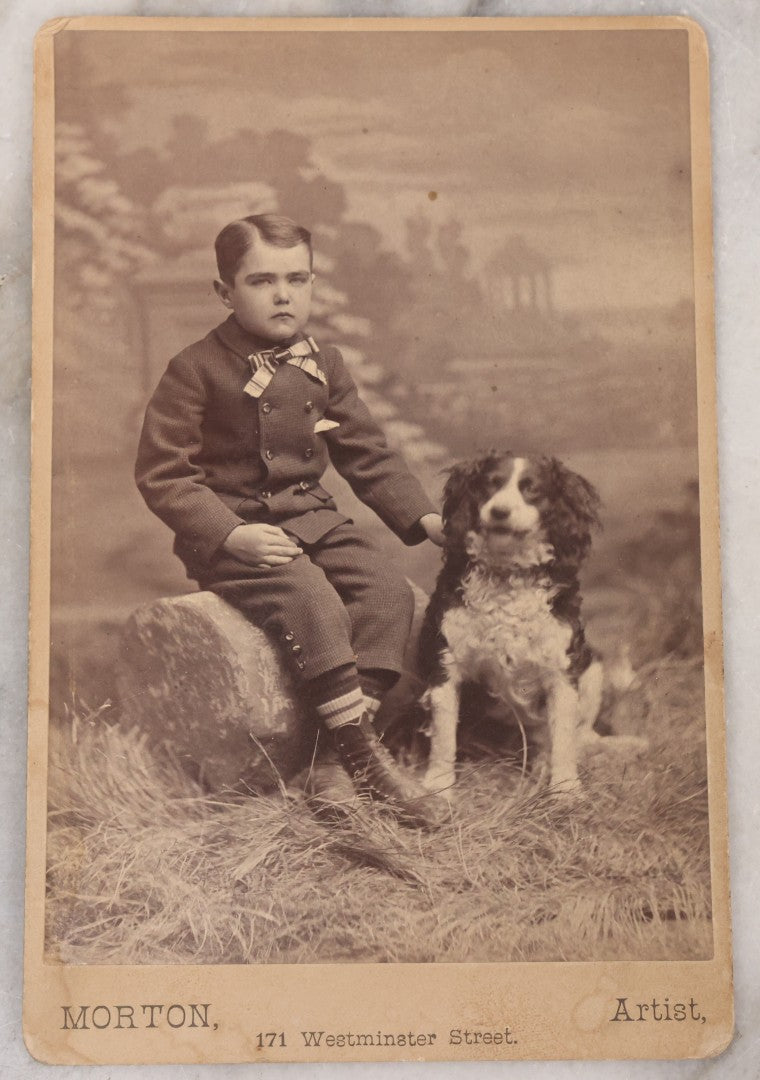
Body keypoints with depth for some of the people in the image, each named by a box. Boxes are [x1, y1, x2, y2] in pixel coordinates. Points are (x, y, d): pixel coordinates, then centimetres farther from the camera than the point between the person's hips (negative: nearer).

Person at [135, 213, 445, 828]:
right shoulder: (197, 371, -6)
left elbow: (368, 456, 16)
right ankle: (365, 754, -21)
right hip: (233, 532, -6)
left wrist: (424, 517, 3)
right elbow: (161, 473, -9)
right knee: (312, 603, -31)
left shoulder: (324, 366, 11)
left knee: (389, 591, -18)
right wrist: (230, 534, -22)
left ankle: (334, 758, -18)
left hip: (312, 518, 6)